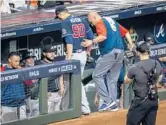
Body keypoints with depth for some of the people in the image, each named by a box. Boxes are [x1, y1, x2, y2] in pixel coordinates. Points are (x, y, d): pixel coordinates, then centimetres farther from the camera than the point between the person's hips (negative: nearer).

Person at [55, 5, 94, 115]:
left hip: (74, 55, -7)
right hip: (83, 54, 7)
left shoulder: (66, 23, -10)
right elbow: (91, 38, 9)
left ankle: (85, 108, -2)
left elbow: (69, 41, -17)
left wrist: (68, 59, -18)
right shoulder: (82, 21, 10)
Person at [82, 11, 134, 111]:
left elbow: (103, 36, -22)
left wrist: (92, 42, -24)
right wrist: (131, 45, 15)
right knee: (112, 78, 13)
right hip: (120, 52, 9)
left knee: (97, 75, -2)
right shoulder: (111, 21, 22)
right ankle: (113, 104, 9)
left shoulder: (100, 23, -4)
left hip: (109, 52, -9)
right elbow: (125, 31, 19)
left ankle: (108, 100, -9)